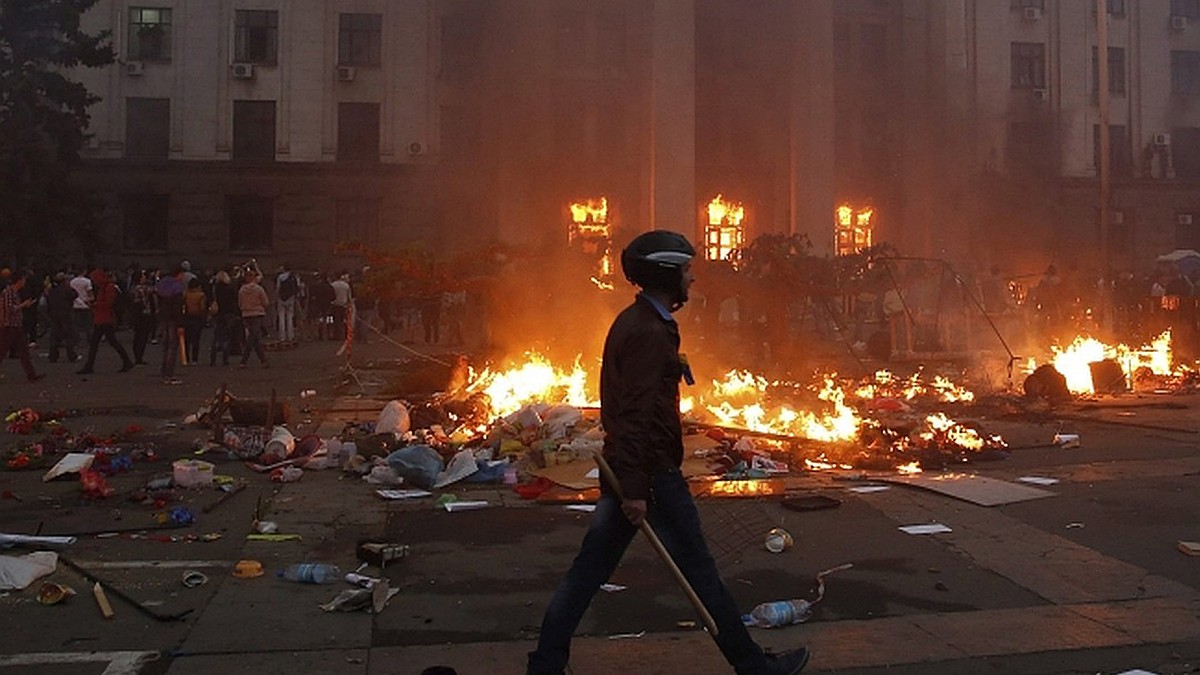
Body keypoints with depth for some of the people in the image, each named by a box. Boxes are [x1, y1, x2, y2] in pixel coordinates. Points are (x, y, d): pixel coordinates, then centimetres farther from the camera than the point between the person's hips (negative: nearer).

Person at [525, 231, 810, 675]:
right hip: (650, 472, -10)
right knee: (699, 570, 3)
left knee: (590, 567, 10)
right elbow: (636, 413, -24)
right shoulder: (650, 331, -18)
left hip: (624, 467, 10)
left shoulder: (632, 322, 14)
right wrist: (635, 489, -25)